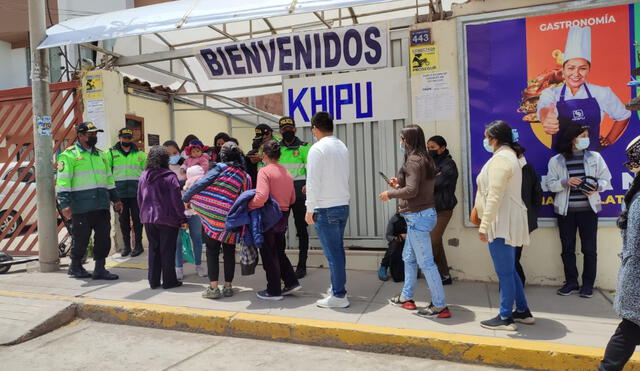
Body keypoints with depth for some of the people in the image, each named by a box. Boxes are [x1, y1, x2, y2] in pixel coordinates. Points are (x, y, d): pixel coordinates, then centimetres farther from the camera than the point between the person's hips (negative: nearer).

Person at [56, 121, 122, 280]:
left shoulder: (100, 154, 18)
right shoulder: (69, 155, -3)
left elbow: (109, 178, 23)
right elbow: (62, 181, -8)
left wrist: (115, 199, 20)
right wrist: (65, 204, -16)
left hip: (102, 206, 6)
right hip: (81, 207, -6)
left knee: (103, 237, 4)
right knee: (81, 239, 3)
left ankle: (100, 269, 14)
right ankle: (75, 267, 24)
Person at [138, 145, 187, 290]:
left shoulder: (144, 176, 5)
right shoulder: (170, 176, -12)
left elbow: (139, 199, 11)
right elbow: (176, 200, -12)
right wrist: (183, 219, -6)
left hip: (148, 219, 5)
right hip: (167, 219, -5)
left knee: (153, 249, 14)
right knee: (167, 250, 4)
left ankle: (154, 281, 19)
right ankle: (169, 281, 12)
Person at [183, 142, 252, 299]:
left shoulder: (221, 168, -4)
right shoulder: (246, 176, 6)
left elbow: (201, 183, -11)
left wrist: (186, 198, -1)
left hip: (211, 215, -3)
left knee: (212, 251, 5)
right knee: (229, 252, 12)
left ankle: (213, 288, 6)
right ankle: (228, 286, 18)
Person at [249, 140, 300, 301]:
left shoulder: (265, 171, -14)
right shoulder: (287, 173, 8)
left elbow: (261, 196, -27)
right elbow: (292, 199, 12)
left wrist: (249, 206, -12)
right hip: (284, 217, 7)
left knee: (269, 254, 5)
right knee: (279, 252, 22)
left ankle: (273, 291, 13)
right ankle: (291, 282, 20)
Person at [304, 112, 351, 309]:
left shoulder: (317, 149, -13)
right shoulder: (342, 147, 10)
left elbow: (313, 181, -15)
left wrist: (310, 209, -9)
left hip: (326, 209, -8)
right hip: (343, 205, 8)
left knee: (333, 253, -2)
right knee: (338, 250, 17)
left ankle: (339, 296, 6)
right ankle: (337, 287, 29)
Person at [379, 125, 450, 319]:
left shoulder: (413, 160, -15)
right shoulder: (425, 159, 13)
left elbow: (411, 190, -22)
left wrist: (390, 193, -8)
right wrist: (399, 184, 17)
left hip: (418, 216, -10)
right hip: (425, 214, 10)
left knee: (426, 262, -4)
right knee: (408, 257, 19)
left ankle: (440, 306, 4)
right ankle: (406, 298, 31)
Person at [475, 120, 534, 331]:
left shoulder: (500, 158, -15)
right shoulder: (509, 155, 18)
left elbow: (495, 196, -22)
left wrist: (484, 224, -21)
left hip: (502, 223, -11)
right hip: (507, 222, 11)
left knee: (504, 272, -2)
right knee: (508, 270, 18)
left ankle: (506, 318, 7)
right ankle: (523, 312, 26)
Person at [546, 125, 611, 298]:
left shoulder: (595, 157, 4)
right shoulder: (556, 160, 1)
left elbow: (606, 180, 5)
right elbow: (550, 184, 0)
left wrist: (597, 187, -16)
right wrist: (565, 182, -18)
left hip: (588, 209, 0)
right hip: (565, 210, 0)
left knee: (589, 249, 3)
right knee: (567, 248, 7)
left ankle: (588, 284, 16)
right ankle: (571, 282, 20)